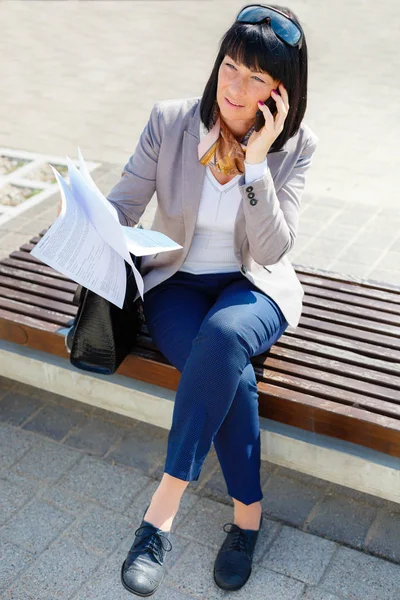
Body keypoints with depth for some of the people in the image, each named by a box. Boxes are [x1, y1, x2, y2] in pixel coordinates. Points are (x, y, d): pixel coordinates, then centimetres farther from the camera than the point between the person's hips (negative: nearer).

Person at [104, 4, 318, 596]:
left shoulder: (295, 145, -9)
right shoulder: (170, 122, -8)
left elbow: (271, 249, -16)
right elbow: (122, 205, -5)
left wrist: (256, 160, -25)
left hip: (253, 286, 0)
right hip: (177, 282, 1)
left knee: (223, 335, -37)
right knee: (231, 375, -30)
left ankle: (162, 509, -26)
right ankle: (247, 514, -8)